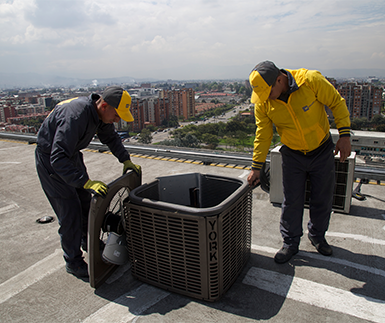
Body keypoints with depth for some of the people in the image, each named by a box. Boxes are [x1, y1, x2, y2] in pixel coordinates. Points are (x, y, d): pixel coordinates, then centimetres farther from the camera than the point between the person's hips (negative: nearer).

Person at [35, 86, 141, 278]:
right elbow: (58, 159, -41)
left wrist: (126, 160, 1)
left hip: (71, 154, 8)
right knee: (70, 212, -6)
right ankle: (73, 262, 11)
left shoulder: (100, 113, -10)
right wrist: (87, 182, -48)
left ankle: (89, 243, 36)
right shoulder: (75, 116, -37)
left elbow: (110, 137, 10)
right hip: (50, 160, -8)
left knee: (87, 201, 14)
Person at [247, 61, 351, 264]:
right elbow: (262, 135, -7)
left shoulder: (311, 80, -23)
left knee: (323, 199, 12)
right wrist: (256, 167, -6)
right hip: (292, 155, 1)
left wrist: (344, 134, -16)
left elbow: (337, 103, -10)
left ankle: (317, 236, 36)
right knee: (292, 201, 4)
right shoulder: (263, 102, -15)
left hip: (322, 150, 0)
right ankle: (290, 243, 23)